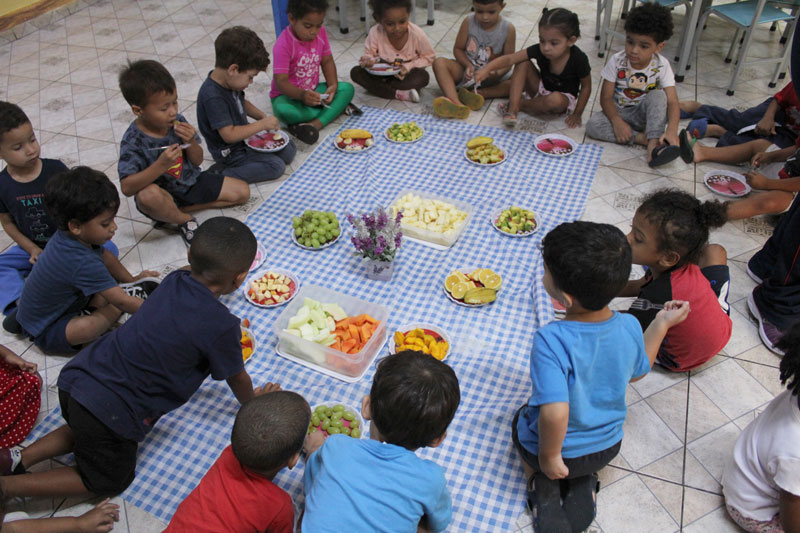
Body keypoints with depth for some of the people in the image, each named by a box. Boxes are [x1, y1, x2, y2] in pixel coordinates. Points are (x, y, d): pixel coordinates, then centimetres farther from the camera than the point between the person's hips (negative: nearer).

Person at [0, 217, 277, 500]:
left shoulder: (174, 280, 0)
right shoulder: (221, 327, -20)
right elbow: (237, 378, -2)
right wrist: (252, 401, 18)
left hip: (77, 375, 7)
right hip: (111, 411, -7)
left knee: (83, 429, 39)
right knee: (109, 480, 21)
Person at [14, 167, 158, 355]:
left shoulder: (68, 235, -10)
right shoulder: (83, 263, -37)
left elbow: (105, 256, 11)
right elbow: (121, 301, -31)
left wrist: (131, 280, 20)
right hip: (45, 333, -9)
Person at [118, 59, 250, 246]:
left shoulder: (177, 122, -10)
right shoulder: (133, 141, -23)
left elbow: (197, 161, 0)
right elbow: (127, 187, -30)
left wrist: (190, 142, -22)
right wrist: (160, 165, -40)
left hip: (191, 181, 6)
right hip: (164, 194, -5)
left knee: (243, 192, 0)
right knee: (148, 194, -41)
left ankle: (175, 211, -1)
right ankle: (185, 220, -6)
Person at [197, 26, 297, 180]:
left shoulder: (229, 82, -3)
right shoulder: (212, 97, -31)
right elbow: (229, 134, -33)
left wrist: (263, 117, 3)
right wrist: (262, 124, -24)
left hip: (245, 135, 10)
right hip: (230, 152, -10)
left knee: (289, 149, 5)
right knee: (276, 166, -18)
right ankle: (221, 176, -12)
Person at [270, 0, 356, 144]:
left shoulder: (320, 33, -5)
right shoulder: (283, 45, -24)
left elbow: (327, 61, 4)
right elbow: (280, 81, -27)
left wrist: (333, 86, -15)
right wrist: (302, 95, -45)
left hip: (313, 90, 6)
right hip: (287, 94, -6)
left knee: (348, 88, -14)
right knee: (285, 111, -39)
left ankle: (315, 124, -29)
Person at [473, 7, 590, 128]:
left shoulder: (579, 59, -27)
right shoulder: (540, 50, -21)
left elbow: (586, 87, -12)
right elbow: (509, 59, -25)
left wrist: (577, 114, -13)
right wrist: (486, 70, -39)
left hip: (564, 99, -3)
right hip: (541, 89, 3)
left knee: (555, 100, -41)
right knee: (523, 63, -19)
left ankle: (521, 104, -13)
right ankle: (512, 108, -26)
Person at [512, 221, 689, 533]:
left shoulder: (551, 341, -37)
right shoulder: (629, 327, -20)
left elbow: (555, 413, -41)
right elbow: (637, 373, 0)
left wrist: (549, 456, -22)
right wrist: (662, 323, 8)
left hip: (555, 450, -4)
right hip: (608, 447, 4)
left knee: (522, 418, 30)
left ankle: (543, 487, 12)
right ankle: (584, 484, 13)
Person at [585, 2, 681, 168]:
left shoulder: (661, 66, -14)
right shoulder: (617, 61, -14)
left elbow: (672, 102, -21)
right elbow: (606, 98, -13)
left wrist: (672, 130, -40)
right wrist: (617, 121, -31)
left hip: (644, 115, -1)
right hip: (619, 113, 1)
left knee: (658, 95, -30)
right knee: (592, 124, -29)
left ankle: (654, 144, -37)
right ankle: (643, 138, -27)